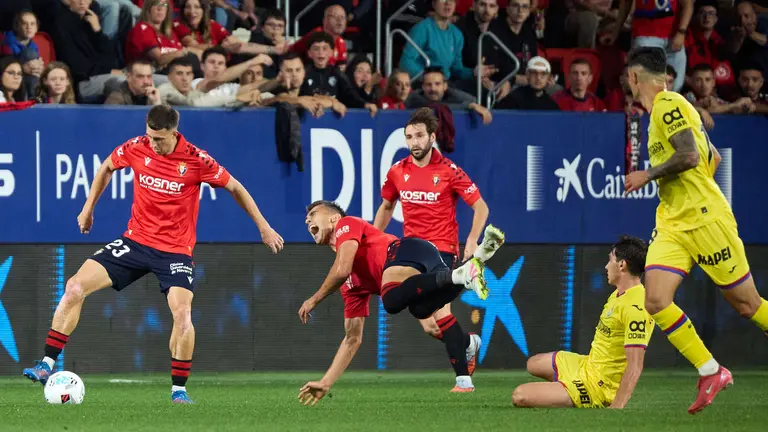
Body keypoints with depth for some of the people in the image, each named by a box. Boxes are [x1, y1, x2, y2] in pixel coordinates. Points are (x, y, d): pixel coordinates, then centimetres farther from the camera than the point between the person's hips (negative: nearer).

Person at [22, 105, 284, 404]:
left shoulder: (196, 160, -14)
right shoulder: (136, 148, -6)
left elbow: (235, 188, -1)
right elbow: (107, 168, 16)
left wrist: (264, 228, 2)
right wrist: (88, 208, 17)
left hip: (176, 250, -3)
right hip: (136, 241, 3)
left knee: (182, 314, -23)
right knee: (75, 287, -10)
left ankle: (179, 390, -4)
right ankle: (47, 365, -5)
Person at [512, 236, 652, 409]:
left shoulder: (635, 307, -27)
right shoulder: (618, 294, 5)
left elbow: (635, 367, -30)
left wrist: (615, 408, -34)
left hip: (596, 385, -11)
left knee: (520, 396, -21)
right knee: (534, 364, 34)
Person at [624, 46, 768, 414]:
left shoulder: (668, 104, -10)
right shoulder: (660, 110, 17)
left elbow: (689, 155, -22)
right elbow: (712, 156, 23)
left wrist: (648, 175, -11)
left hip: (705, 218, -9)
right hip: (671, 223, 9)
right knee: (656, 300, -9)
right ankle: (711, 373, -4)